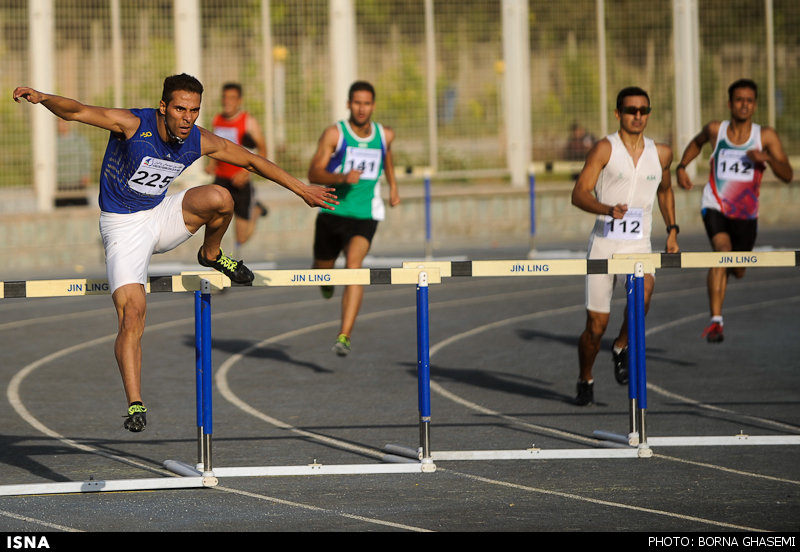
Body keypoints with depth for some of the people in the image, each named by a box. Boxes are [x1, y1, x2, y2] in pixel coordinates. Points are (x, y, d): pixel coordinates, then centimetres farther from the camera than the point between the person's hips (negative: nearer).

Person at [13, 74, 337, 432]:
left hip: (161, 215, 4)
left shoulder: (200, 142, -8)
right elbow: (76, 111, -32)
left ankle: (212, 256, 8)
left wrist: (301, 189, 12)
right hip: (123, 227, -4)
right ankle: (135, 405, -16)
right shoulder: (133, 124, -21)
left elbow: (251, 161, 6)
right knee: (132, 314, -19)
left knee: (218, 198, -25)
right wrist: (42, 98, -52)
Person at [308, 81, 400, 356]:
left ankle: (344, 336, -27)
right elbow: (314, 174, -12)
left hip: (364, 217, 0)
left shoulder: (385, 135, 5)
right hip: (332, 212, 0)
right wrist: (341, 177, -28)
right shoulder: (334, 134, -7)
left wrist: (393, 186, 27)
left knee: (354, 266, -22)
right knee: (322, 268, 15)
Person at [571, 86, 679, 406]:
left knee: (643, 291, -32)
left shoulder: (661, 154, 8)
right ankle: (585, 381, 27)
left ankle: (622, 348, -5)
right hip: (604, 243, -2)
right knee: (596, 326, 0)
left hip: (639, 245, 2)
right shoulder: (605, 149, -5)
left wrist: (672, 230, 20)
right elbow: (579, 194, -13)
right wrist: (608, 209, -30)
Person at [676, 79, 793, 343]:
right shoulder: (715, 130, -2)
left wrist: (767, 158, -30)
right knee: (723, 250, -28)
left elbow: (787, 175, -12)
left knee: (737, 271, 15)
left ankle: (720, 274, 57)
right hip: (715, 207, -2)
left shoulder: (766, 136, -6)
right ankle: (716, 320, -32)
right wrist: (681, 167, 8)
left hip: (746, 214, 2)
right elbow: (697, 143, 22)